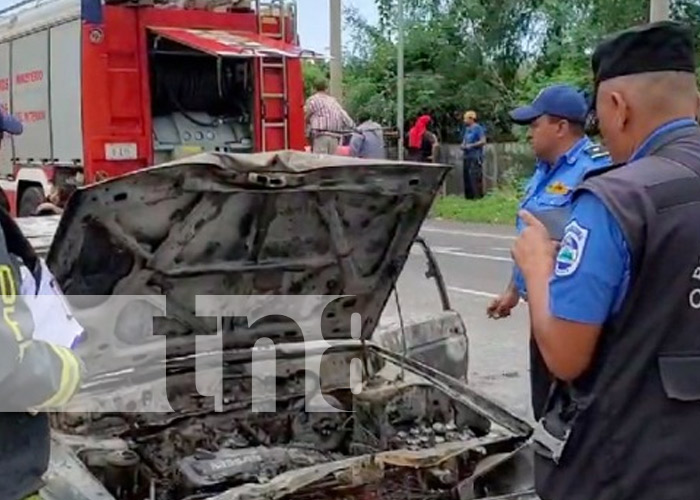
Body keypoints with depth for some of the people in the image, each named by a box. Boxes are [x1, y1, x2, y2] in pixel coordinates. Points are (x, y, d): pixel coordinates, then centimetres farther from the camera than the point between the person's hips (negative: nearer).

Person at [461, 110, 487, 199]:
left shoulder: (478, 128, -7)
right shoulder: (467, 129, 18)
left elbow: (483, 141, -13)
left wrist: (471, 145, -14)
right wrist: (463, 145, 6)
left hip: (476, 156, -9)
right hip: (467, 156, 9)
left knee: (475, 176, -14)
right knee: (466, 175, 7)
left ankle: (478, 195, -12)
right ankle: (468, 195, 12)